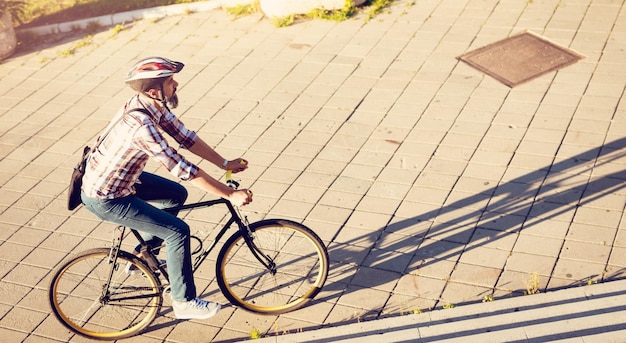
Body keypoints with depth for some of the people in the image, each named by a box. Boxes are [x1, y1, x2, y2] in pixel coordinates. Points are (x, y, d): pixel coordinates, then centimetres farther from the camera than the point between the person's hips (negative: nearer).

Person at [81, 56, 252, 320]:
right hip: (105, 199, -9)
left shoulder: (153, 105, -7)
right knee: (178, 231, -9)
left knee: (177, 195, 20)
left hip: (120, 177, 9)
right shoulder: (141, 126, -35)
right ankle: (184, 302, 6)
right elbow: (183, 169, -32)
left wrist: (225, 164, 2)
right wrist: (230, 195, -27)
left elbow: (185, 137, 2)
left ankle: (143, 253, 34)